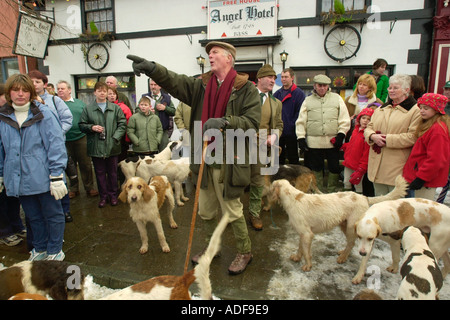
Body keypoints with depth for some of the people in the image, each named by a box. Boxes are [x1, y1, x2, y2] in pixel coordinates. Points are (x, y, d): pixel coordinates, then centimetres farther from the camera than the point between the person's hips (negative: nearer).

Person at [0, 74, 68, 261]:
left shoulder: (43, 114, -8)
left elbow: (56, 144, -12)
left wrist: (56, 176, -16)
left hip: (43, 178, -4)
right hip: (19, 180, 5)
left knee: (53, 215, 9)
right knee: (33, 217, 19)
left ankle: (55, 251, 26)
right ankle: (40, 249, 38)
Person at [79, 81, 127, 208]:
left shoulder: (115, 108, 3)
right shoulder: (88, 109, 3)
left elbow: (122, 124, 2)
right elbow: (81, 125, 7)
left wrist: (115, 137, -9)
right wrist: (91, 127, -13)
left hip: (112, 146, 0)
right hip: (96, 147, 0)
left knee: (113, 172, 10)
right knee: (100, 173, 9)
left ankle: (113, 195, 23)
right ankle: (103, 196, 21)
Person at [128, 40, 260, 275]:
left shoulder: (246, 89, -5)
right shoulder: (202, 85, 10)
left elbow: (252, 122, -14)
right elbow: (175, 82, -5)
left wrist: (224, 122, -27)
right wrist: (152, 68, -22)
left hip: (229, 163, -5)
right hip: (205, 160, 6)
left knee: (233, 213, 7)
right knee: (206, 212, 19)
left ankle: (245, 252, 32)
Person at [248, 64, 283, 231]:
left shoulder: (276, 103, 14)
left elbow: (279, 125, 17)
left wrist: (273, 137, -3)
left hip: (261, 147, 2)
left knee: (257, 182, 7)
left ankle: (254, 214, 21)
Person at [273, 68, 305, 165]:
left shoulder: (299, 93, -5)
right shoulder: (277, 93, 12)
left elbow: (299, 113, -10)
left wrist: (291, 125, -16)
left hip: (291, 132, -5)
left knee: (293, 159, 6)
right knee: (279, 158, 13)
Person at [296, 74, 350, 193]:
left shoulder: (337, 98, 9)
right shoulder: (308, 100, 9)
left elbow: (344, 119, 6)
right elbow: (301, 121, 6)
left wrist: (341, 135, -4)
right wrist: (301, 138, -2)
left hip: (333, 142, 0)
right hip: (314, 142, 0)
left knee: (334, 168, 6)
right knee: (316, 168, 9)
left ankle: (331, 192, 22)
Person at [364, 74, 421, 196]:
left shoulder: (415, 110, -5)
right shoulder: (381, 108, 16)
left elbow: (412, 137, -14)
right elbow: (368, 127, 14)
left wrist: (387, 139, -16)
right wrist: (373, 136, -8)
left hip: (397, 165, -6)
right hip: (377, 163, 6)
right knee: (379, 200, 15)